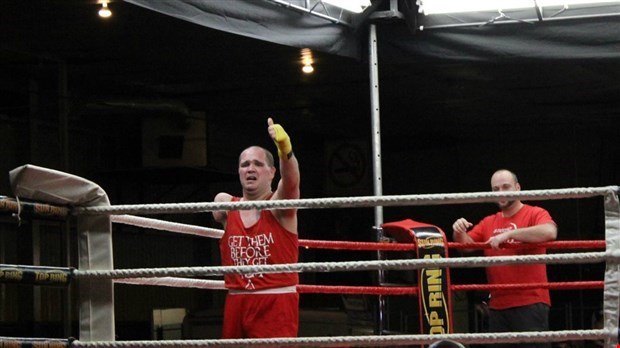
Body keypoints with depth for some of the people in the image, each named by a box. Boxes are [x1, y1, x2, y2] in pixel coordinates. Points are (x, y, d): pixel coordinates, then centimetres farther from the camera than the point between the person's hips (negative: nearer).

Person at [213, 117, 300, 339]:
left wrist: (285, 150, -46)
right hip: (236, 303, 5)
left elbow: (291, 181, -28)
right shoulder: (224, 205, 6)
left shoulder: (279, 206, -7)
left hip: (276, 304, -5)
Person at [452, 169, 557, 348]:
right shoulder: (488, 223, 15)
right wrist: (459, 233, -14)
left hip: (530, 303, -6)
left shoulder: (535, 214, -2)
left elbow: (550, 232, -23)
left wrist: (508, 234, -26)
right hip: (498, 305, 6)